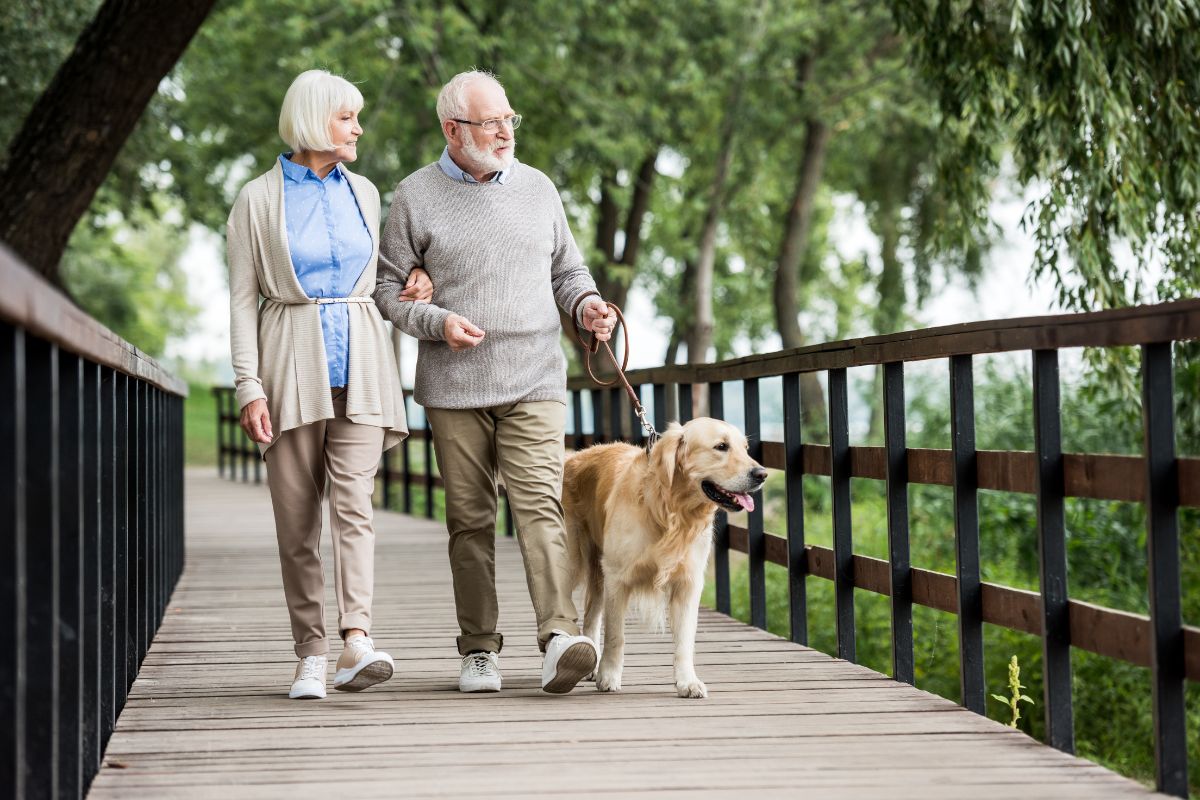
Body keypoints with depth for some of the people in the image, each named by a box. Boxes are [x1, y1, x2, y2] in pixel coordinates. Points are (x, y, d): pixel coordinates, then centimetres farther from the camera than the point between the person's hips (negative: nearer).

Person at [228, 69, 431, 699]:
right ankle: (311, 653, 6)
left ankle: (357, 639, -26)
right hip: (291, 363, -2)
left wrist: (405, 293, 6)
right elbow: (243, 298, -1)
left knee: (353, 501, -14)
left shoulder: (362, 192, 14)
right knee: (296, 518, 0)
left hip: (360, 361, 2)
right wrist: (249, 386, -9)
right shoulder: (258, 199, 2)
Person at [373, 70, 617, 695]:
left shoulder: (537, 188, 13)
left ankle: (559, 639, -24)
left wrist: (586, 303, 0)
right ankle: (479, 649, 11)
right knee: (469, 520, 3)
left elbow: (566, 270, 21)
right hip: (453, 388, -1)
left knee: (540, 506, -14)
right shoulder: (415, 197, 4)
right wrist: (436, 321, -11)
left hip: (534, 383, 1)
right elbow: (386, 287, 6)